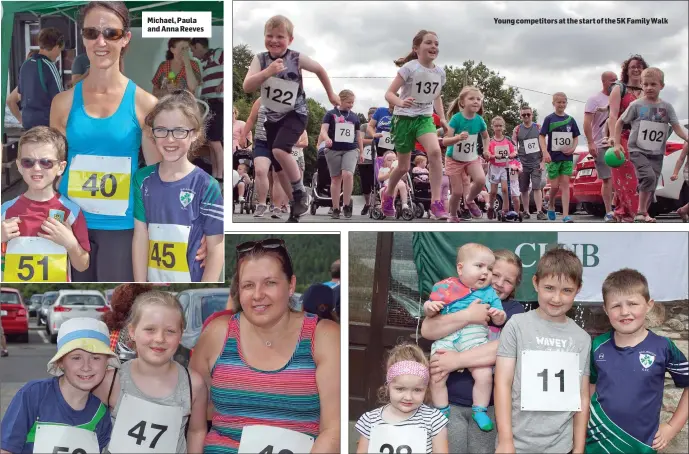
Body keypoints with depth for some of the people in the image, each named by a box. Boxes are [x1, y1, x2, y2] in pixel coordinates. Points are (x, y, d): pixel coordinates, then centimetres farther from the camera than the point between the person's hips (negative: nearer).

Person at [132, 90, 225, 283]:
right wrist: (139, 284, -5)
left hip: (193, 279, -3)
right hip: (153, 279, 3)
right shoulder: (143, 179, -1)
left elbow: (216, 249, -10)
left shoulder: (207, 186, -12)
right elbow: (140, 237, -1)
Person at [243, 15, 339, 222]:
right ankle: (295, 208, 23)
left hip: (295, 114, -4)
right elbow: (247, 87, -22)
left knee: (279, 150, -29)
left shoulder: (297, 58, -14)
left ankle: (300, 193, -9)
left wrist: (331, 94, 15)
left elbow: (320, 70, 4)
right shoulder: (260, 59, -10)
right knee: (279, 168, 8)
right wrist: (267, 72, -36)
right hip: (272, 116, 4)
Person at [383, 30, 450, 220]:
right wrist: (401, 102, -39)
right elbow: (389, 93, -18)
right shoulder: (409, 67, -16)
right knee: (403, 167, 7)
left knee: (435, 151, -26)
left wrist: (442, 118, 6)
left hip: (425, 118, 3)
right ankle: (388, 194, 39)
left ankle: (436, 202, -21)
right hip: (405, 118, -3)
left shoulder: (440, 72, 0)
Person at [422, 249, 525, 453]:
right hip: (450, 401, 0)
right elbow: (427, 330, -10)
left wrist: (458, 360, -19)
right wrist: (468, 316, -21)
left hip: (489, 405, 0)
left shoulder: (514, 310, 3)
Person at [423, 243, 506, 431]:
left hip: (474, 337, 0)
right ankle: (442, 412, 14)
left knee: (485, 375, -14)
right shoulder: (445, 287, 8)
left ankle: (480, 411, 10)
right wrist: (430, 307, -9)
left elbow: (499, 321, 12)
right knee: (435, 378, -9)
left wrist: (499, 315, -11)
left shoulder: (489, 292, 11)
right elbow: (428, 310, 14)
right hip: (445, 338, 0)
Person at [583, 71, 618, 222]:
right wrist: (590, 143, -17)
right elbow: (587, 123, -8)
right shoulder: (595, 99, -1)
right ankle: (609, 212, -2)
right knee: (607, 179, -5)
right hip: (602, 146, -5)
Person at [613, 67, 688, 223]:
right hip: (638, 150, -4)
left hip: (657, 153, 4)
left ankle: (643, 214, 18)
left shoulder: (667, 107, 4)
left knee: (652, 186, 5)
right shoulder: (636, 105, -4)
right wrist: (617, 143, -4)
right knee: (648, 177, -25)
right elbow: (619, 122, 3)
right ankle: (641, 211, -14)